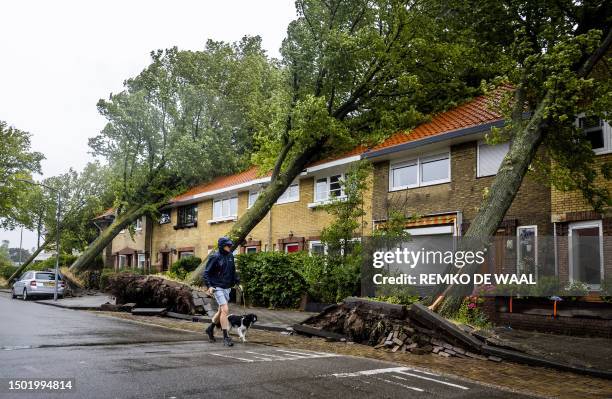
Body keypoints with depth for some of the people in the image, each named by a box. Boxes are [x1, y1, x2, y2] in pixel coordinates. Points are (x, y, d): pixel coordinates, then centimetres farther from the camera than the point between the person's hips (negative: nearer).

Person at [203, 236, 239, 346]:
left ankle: (210, 328, 39)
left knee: (221, 311, 16)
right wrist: (209, 286, -19)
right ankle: (226, 337, -9)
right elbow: (206, 273, -9)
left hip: (227, 288, 7)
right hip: (217, 287, -7)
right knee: (225, 310, -15)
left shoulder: (230, 256, 7)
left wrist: (237, 282, 12)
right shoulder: (215, 257, -12)